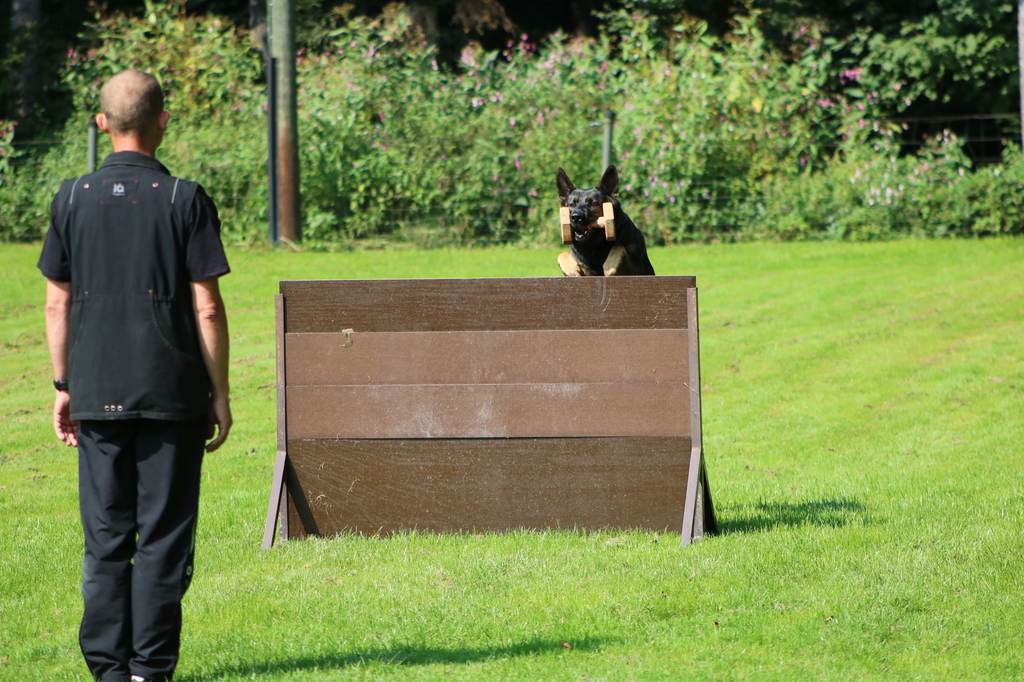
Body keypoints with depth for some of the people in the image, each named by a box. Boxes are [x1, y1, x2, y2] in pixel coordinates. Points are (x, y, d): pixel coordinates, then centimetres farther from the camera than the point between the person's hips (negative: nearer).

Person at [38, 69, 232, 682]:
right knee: (164, 533, 2)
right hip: (173, 394, -3)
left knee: (105, 535, 8)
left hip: (96, 395, 3)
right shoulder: (185, 200, -6)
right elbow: (207, 308, -7)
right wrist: (220, 393, 1)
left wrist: (64, 386, 14)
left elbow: (57, 302, 6)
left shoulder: (73, 199, 3)